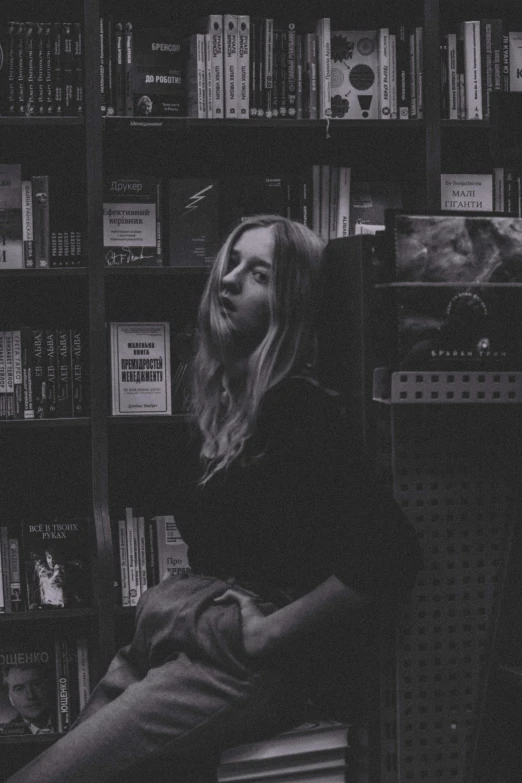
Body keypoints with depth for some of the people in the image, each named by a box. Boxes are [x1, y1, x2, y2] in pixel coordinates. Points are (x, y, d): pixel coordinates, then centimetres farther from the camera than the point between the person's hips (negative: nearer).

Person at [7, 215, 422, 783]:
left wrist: (266, 635, -14)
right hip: (184, 638, 9)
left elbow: (388, 556, -22)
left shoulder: (297, 406, -14)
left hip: (245, 668, -9)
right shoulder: (223, 396, 13)